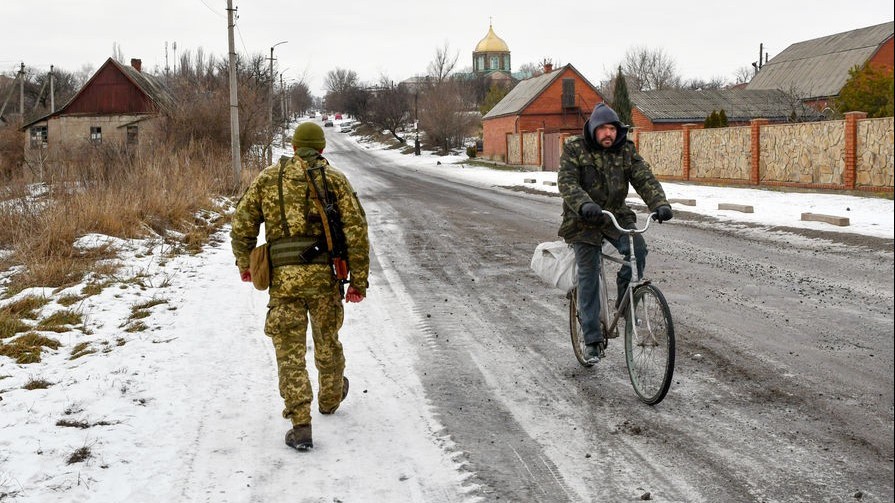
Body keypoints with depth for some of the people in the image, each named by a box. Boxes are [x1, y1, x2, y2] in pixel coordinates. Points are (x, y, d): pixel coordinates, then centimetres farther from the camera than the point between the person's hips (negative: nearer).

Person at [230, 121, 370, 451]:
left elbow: (242, 224, 7)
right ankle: (330, 398, 43)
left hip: (283, 278, 0)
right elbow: (356, 230, -4)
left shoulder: (268, 177, 8)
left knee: (290, 352, 4)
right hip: (323, 275, 0)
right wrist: (359, 281, 1)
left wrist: (244, 264, 23)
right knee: (327, 341, 21)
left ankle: (301, 427, -1)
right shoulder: (334, 179, 4)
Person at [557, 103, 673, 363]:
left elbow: (645, 179, -9)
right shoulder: (574, 149, -8)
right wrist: (584, 205, -40)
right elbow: (567, 183, -20)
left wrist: (660, 204, -28)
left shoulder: (626, 150, 1)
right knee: (589, 278, -3)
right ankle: (591, 340, 7)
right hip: (584, 222, -2)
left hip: (616, 216, 3)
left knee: (637, 247, -26)